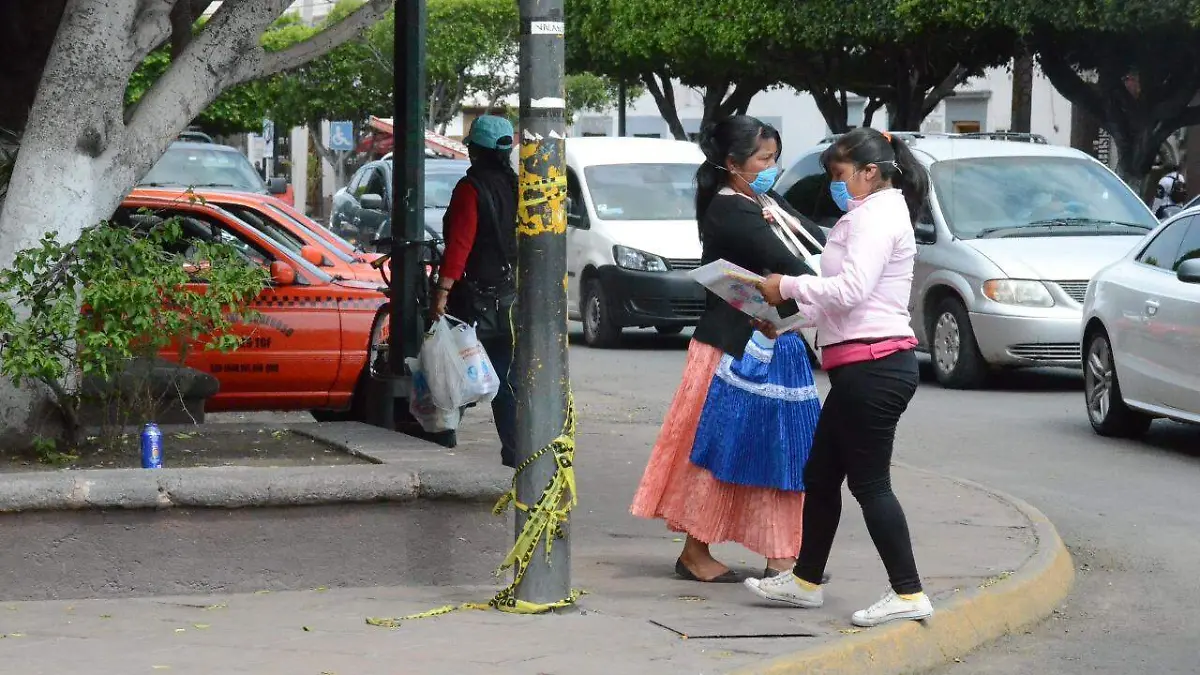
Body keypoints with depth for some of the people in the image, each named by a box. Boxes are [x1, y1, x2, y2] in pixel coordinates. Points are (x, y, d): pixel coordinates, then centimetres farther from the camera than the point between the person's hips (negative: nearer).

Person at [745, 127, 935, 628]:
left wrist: (788, 286, -13)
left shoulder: (876, 217, -12)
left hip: (873, 366, -11)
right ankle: (805, 581, 25)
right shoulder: (874, 216, 21)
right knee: (820, 475, 16)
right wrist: (792, 312, 14)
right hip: (868, 366, 11)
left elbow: (850, 289, -24)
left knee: (870, 482, -7)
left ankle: (908, 593, -3)